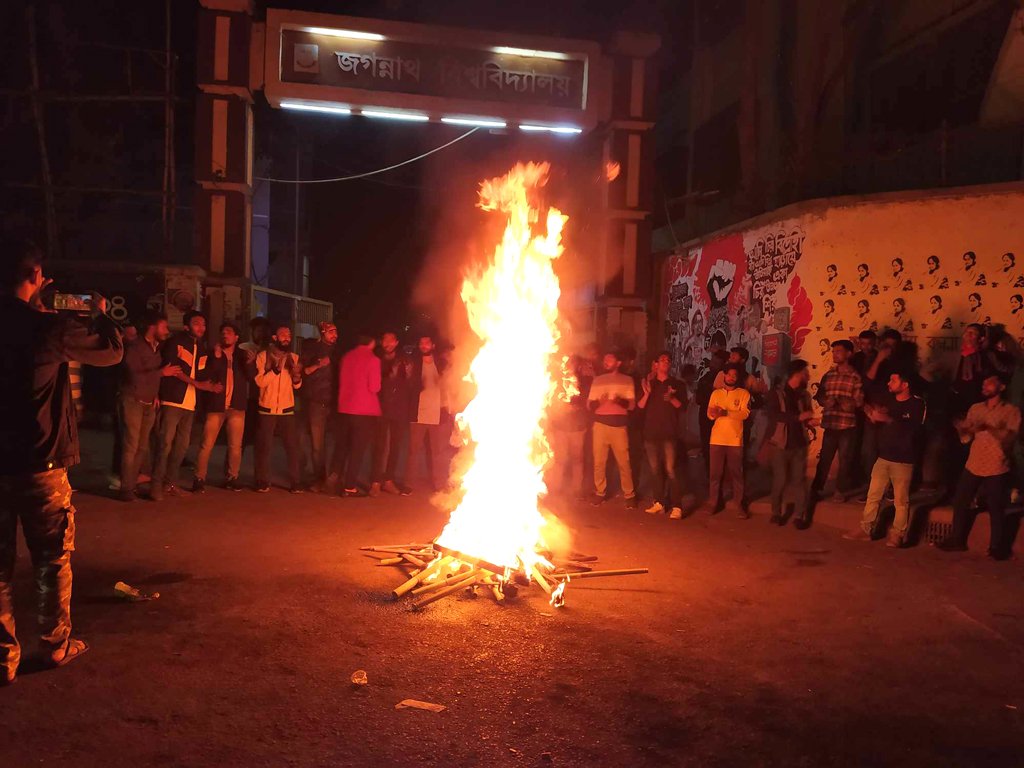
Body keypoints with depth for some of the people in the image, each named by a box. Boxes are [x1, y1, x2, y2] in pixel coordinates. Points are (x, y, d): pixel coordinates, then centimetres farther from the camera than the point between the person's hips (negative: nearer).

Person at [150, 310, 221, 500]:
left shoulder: (202, 347, 16)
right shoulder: (176, 342, -3)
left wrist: (210, 386, -5)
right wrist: (197, 383, -15)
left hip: (190, 403, 7)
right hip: (172, 400, -7)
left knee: (182, 445, 11)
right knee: (165, 443, -10)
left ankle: (171, 482, 21)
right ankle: (156, 484, -4)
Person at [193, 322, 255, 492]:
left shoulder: (243, 355, 11)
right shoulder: (213, 354, 7)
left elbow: (251, 376, -2)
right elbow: (207, 376, -6)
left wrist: (250, 363, -21)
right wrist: (216, 358, -16)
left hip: (237, 406, 2)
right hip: (216, 405, -1)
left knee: (235, 446, 4)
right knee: (206, 445, -4)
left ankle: (232, 478, 14)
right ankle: (199, 479, 0)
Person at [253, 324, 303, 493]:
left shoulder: (294, 357, 7)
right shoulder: (263, 356, -2)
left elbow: (297, 385, 9)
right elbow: (260, 381, -12)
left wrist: (297, 376, -13)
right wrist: (276, 369, -22)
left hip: (287, 409, 2)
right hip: (267, 409, -2)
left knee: (293, 447, -4)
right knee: (264, 447, 1)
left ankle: (295, 482, 2)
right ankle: (263, 482, 11)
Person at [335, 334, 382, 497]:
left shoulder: (346, 357, 6)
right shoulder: (373, 359, -10)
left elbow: (341, 381, 13)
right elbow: (374, 387, -13)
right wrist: (377, 384, 7)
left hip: (345, 408, 5)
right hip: (365, 410, -5)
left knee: (342, 446, 17)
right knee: (358, 449, 1)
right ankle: (349, 486, 1)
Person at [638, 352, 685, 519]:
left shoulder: (677, 384, 9)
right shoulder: (648, 383, 13)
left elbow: (682, 406, -1)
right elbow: (640, 407, 5)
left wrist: (671, 398, -19)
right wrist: (646, 393, -11)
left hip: (669, 433, -3)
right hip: (651, 433, 3)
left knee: (670, 470, -13)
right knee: (655, 470, 6)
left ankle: (676, 506, -13)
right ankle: (659, 503, 13)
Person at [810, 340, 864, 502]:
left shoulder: (855, 377, -4)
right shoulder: (828, 375, 9)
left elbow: (858, 402, -8)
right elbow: (819, 396, 8)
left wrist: (839, 402, -17)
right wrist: (826, 401, -12)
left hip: (847, 425, -3)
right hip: (830, 424, 3)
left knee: (845, 459, 5)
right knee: (824, 458, 8)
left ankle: (841, 490, 19)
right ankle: (816, 488, 18)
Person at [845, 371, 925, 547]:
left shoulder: (917, 404, -6)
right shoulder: (887, 400, 11)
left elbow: (912, 428, -21)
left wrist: (888, 419, -27)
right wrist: (873, 416, -4)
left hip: (903, 460, -5)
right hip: (883, 457, 5)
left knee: (901, 500, -1)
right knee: (873, 495, 6)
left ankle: (898, 535, 8)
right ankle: (865, 529, 12)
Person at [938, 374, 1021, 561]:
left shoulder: (1011, 411, -3)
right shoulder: (975, 409, 10)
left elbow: (1010, 437, -18)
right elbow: (966, 438, 8)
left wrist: (988, 428, -33)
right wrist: (961, 428, -14)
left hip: (996, 469, -4)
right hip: (973, 466, 5)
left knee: (996, 510, 3)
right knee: (959, 502, 8)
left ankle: (997, 547, 18)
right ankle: (957, 540, 21)